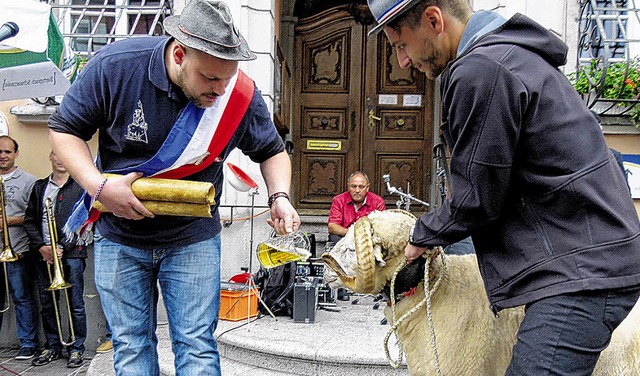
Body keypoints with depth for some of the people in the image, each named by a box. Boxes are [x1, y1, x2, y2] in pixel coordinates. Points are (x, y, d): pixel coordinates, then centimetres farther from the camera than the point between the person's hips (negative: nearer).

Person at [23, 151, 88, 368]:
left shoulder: (80, 187, 0)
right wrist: (41, 247, -4)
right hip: (43, 254, 4)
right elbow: (29, 220, 10)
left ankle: (77, 348, 12)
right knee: (47, 305, 10)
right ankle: (52, 347, 23)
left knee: (75, 305, 1)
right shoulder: (39, 187, 13)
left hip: (71, 254, -4)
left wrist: (61, 247, -13)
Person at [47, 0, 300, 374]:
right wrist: (99, 186, -22)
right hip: (119, 236, 1)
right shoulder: (116, 65, -19)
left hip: (193, 239, 0)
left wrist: (280, 196, -17)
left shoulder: (242, 94, -16)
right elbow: (64, 129, -6)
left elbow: (271, 150, 3)